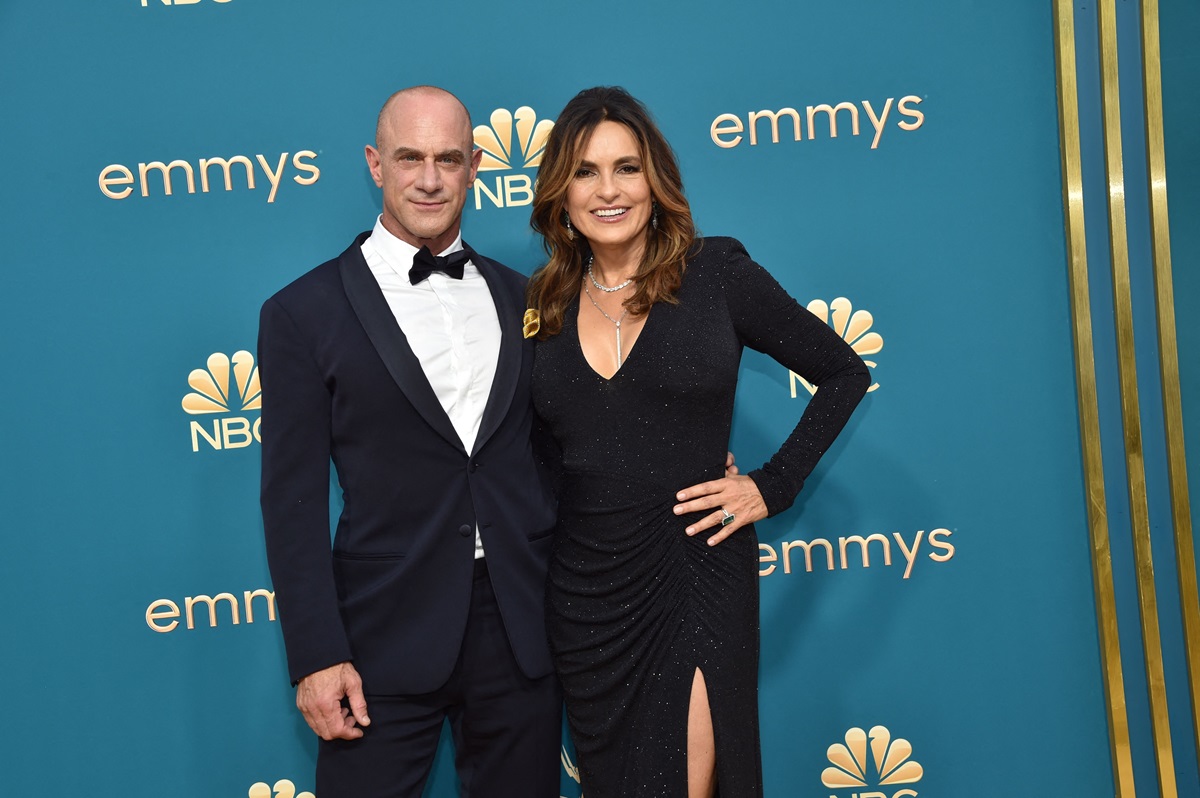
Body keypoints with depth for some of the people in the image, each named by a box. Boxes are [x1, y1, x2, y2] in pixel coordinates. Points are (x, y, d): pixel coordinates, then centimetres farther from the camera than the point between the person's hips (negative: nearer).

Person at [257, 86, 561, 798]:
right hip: (387, 638, -3)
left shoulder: (519, 298, 9)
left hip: (522, 628, 4)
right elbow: (294, 501, -5)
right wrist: (317, 657, -10)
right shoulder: (303, 313, -3)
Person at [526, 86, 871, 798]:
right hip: (583, 590, 4)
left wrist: (774, 486, -5)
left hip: (695, 579, -4)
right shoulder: (548, 304, 5)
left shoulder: (715, 273, -5)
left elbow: (844, 374, 2)